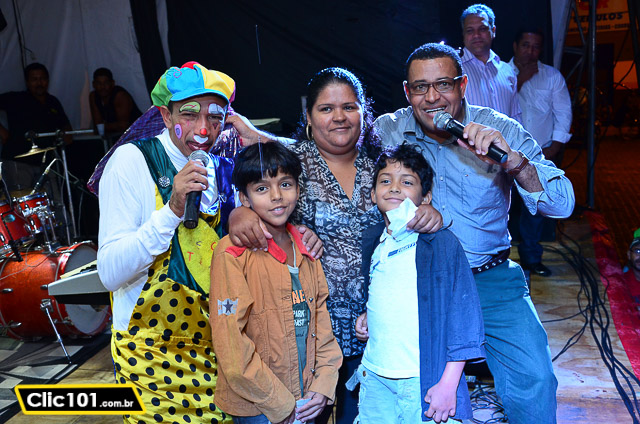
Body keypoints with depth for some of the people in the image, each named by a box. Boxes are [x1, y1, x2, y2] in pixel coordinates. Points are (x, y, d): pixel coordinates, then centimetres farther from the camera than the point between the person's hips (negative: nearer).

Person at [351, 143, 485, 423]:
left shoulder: (442, 243, -10)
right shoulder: (371, 241, 7)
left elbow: (464, 315, -11)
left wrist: (448, 384, -13)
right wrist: (367, 316, 5)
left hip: (421, 380, -5)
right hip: (373, 376, 5)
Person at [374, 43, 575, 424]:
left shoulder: (502, 131, -3)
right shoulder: (386, 131, -1)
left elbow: (563, 204, -10)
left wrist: (514, 162, -29)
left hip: (490, 277, 0)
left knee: (534, 380, -12)